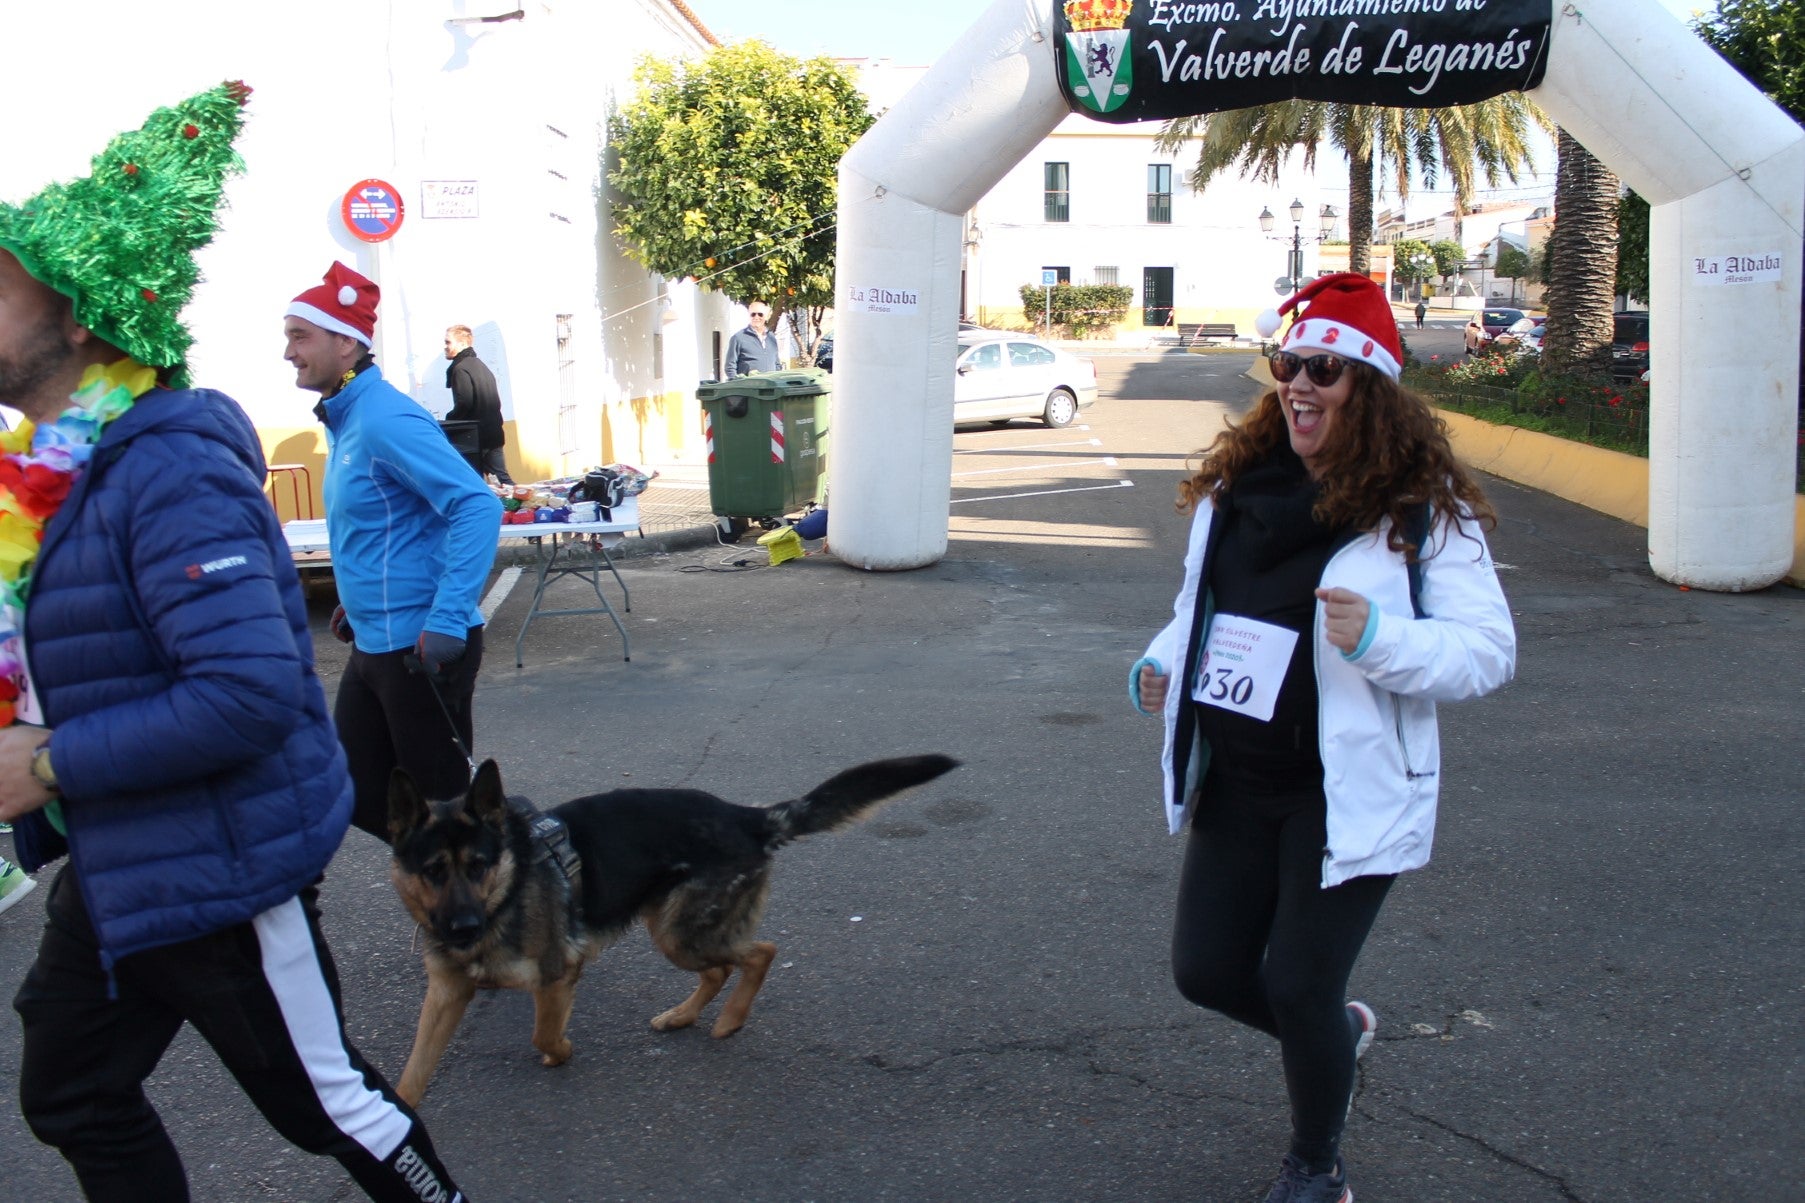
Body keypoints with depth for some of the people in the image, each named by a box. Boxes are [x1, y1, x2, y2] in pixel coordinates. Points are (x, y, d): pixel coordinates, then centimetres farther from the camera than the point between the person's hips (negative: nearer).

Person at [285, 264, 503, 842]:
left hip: (420, 649, -10)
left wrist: (447, 623, -30)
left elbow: (477, 507, -27)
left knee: (439, 800, 2)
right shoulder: (345, 419, 12)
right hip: (374, 641, 10)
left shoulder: (385, 421, -18)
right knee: (357, 795, 15)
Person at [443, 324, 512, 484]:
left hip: (476, 437, -8)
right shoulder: (481, 366, 18)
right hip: (494, 434, 8)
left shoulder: (460, 369, -11)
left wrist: (448, 422, -6)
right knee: (501, 476, 7)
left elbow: (463, 404, -20)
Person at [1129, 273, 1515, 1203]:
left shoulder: (1422, 509, -12)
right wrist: (1164, 663, 0)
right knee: (1206, 970, 10)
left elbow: (1489, 649, -14)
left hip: (1345, 794, -6)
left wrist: (1378, 638, -30)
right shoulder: (1238, 485, 5)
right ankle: (1339, 1030, 44)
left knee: (1297, 984, -3)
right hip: (1234, 782, 6)